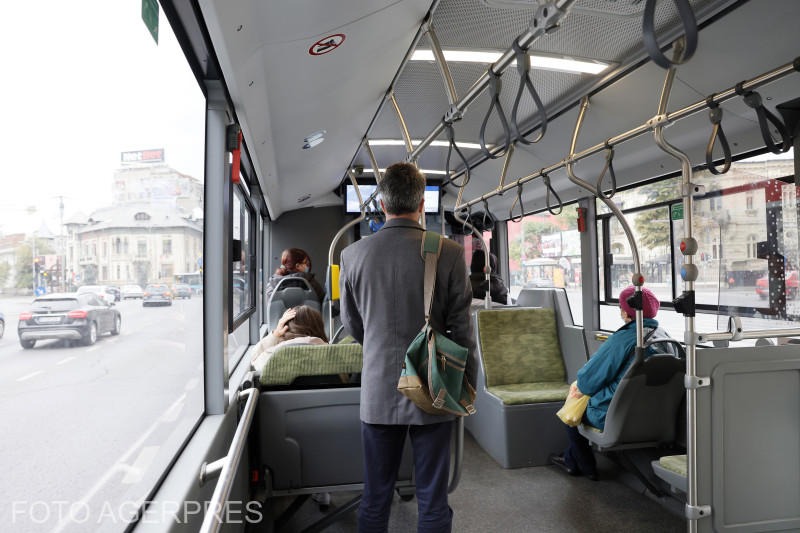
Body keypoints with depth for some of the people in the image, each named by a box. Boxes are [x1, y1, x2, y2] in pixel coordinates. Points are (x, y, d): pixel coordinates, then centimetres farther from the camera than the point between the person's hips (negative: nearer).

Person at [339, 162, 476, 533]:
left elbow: (352, 325, 7)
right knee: (433, 502, 13)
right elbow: (462, 329, -7)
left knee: (375, 500, 17)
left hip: (377, 393, 2)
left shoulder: (352, 255, -5)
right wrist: (468, 385, 7)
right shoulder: (449, 253, -11)